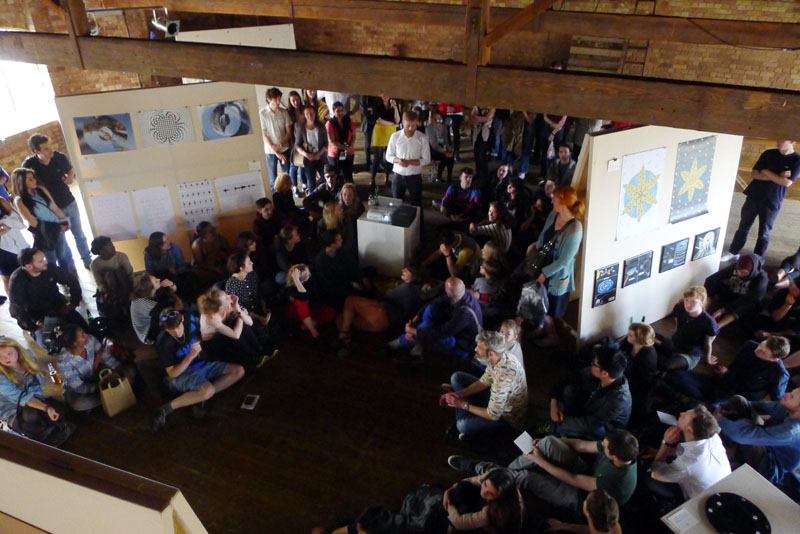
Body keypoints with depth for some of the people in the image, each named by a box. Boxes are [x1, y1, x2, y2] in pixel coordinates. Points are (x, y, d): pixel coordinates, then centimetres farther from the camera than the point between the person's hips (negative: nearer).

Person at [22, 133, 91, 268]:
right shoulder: (29, 164, -21)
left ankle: (87, 260, 37)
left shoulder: (60, 157, -15)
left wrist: (70, 177, -14)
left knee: (79, 235, 18)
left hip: (70, 203, 2)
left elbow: (71, 170, 6)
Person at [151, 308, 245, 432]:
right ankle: (165, 409, -21)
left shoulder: (190, 320, -10)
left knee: (239, 371, -7)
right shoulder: (164, 342, -24)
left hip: (201, 365, 7)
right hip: (180, 374, -7)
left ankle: (201, 397, -14)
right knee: (208, 390, -36)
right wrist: (190, 356, -31)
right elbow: (172, 374, -21)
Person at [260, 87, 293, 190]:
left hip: (284, 149, 3)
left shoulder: (284, 112, -1)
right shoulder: (262, 113, -9)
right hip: (270, 151, -2)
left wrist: (280, 145, -12)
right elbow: (264, 135, -7)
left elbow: (289, 132, 3)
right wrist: (276, 152, -11)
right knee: (273, 179, 5)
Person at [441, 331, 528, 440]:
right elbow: (484, 382, 4)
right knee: (457, 377, 6)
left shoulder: (502, 377, -39)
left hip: (508, 418, -8)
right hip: (498, 398, 8)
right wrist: (458, 394, -6)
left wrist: (464, 405, -16)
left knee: (463, 425, -32)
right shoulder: (498, 357, -15)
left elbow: (492, 415, -29)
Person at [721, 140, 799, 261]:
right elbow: (754, 173, -4)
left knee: (764, 233, 5)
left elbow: (787, 182, -17)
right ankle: (733, 253, 22)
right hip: (754, 196, 3)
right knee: (743, 227, 11)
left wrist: (766, 172, -12)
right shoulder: (768, 154, 2)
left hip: (772, 202, -3)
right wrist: (777, 177, -15)